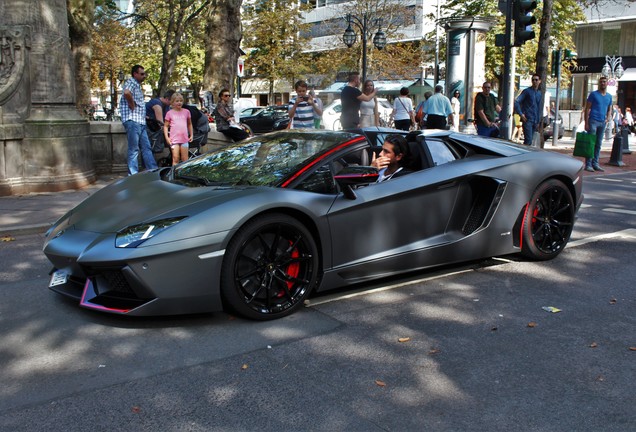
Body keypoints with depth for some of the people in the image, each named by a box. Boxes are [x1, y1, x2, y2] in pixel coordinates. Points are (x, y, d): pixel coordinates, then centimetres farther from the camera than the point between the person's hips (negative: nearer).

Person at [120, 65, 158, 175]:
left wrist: (143, 114, 19)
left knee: (146, 147, 10)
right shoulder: (131, 81, -8)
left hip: (140, 121, 10)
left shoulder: (138, 85, 22)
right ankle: (133, 175, -2)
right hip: (132, 120, -10)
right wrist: (132, 106, -19)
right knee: (134, 149, -6)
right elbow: (126, 93, -31)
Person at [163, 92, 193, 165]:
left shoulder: (186, 112, 9)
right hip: (174, 139, -2)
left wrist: (191, 135, 14)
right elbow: (166, 126, 5)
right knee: (175, 158, -5)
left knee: (185, 159, 7)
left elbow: (189, 124, 20)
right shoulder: (170, 113, 3)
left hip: (184, 139, 2)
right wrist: (167, 137, -4)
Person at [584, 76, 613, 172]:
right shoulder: (593, 94, -1)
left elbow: (609, 109, 21)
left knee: (598, 144, 8)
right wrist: (586, 123, -11)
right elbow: (587, 108, -4)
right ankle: (588, 164, -5)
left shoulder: (609, 96, 14)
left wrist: (608, 117, -1)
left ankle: (595, 164, 14)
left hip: (603, 122, 5)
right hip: (593, 121, -5)